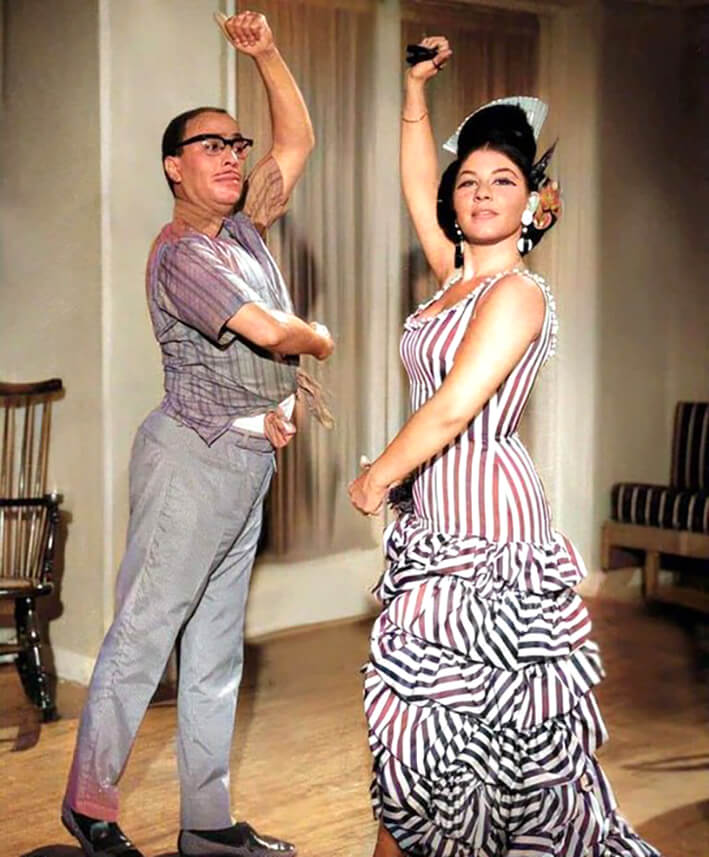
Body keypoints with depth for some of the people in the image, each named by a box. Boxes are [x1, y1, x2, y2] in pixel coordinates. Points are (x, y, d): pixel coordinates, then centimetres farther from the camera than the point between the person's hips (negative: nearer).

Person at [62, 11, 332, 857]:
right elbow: (271, 332, -21)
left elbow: (298, 140, 17)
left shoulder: (241, 225, 14)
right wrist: (319, 339, 0)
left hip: (244, 463, 9)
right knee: (142, 634, -3)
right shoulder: (182, 252, -13)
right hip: (195, 456, -9)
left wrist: (265, 54, 5)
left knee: (215, 651, 11)